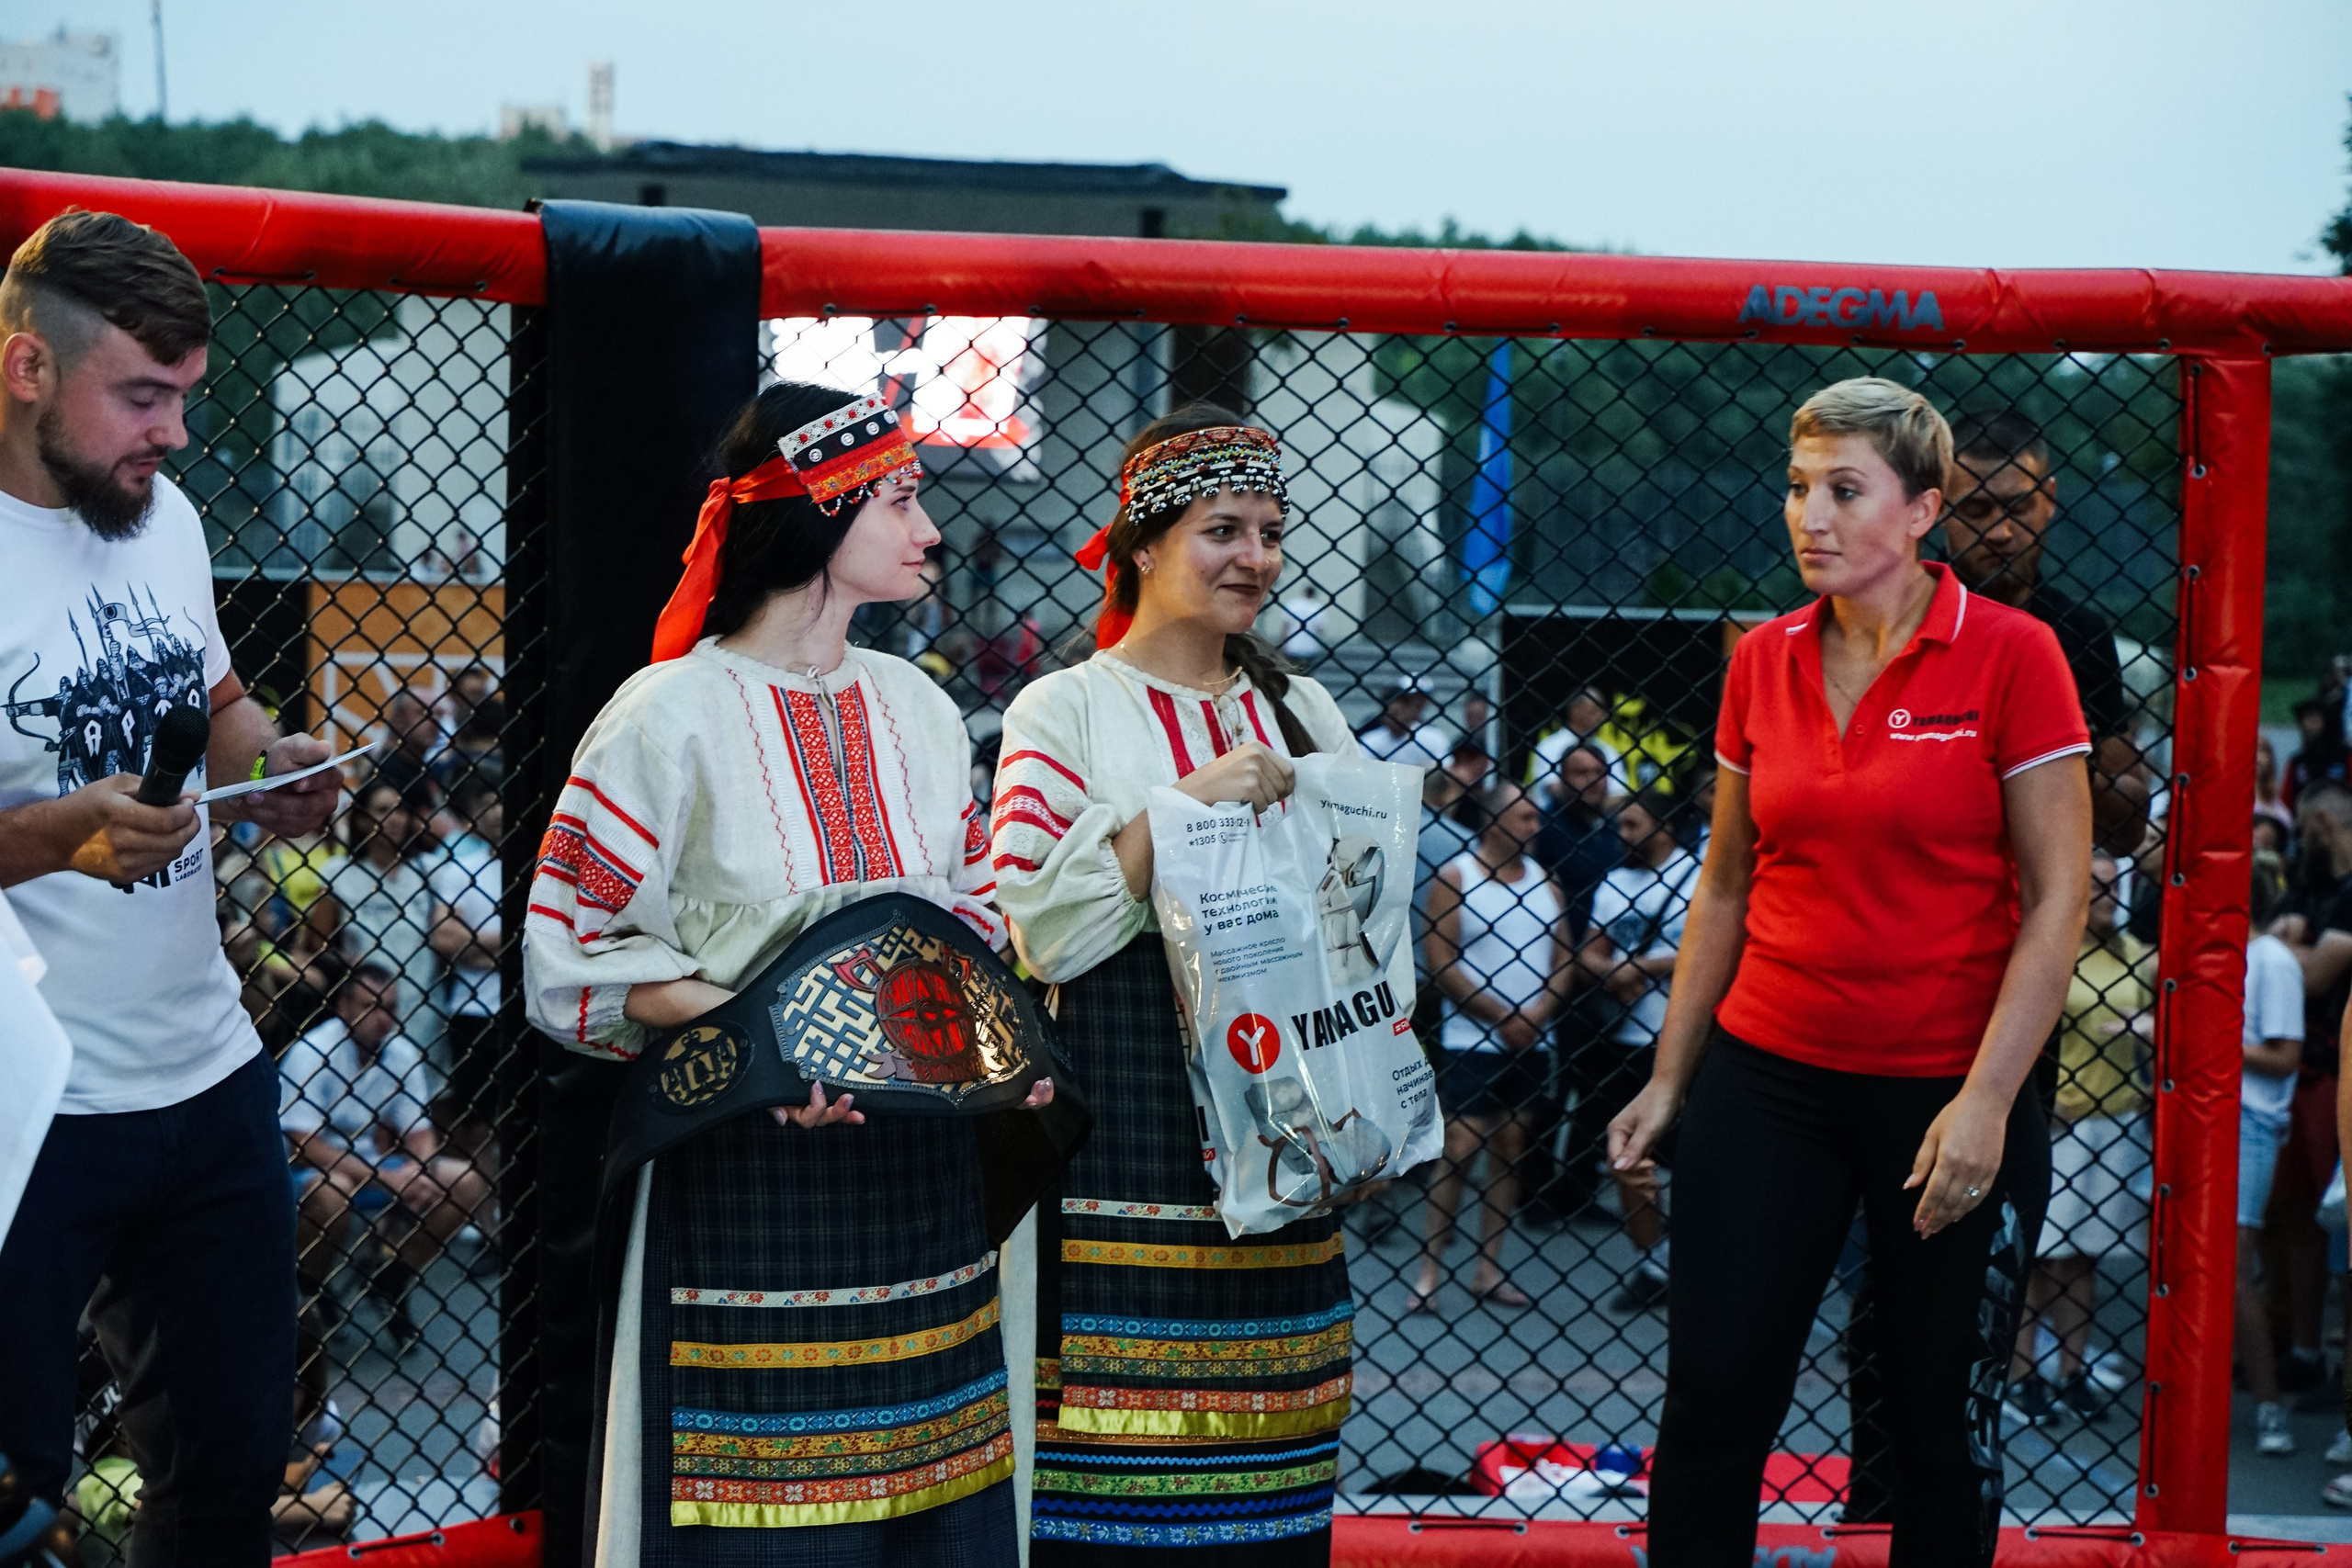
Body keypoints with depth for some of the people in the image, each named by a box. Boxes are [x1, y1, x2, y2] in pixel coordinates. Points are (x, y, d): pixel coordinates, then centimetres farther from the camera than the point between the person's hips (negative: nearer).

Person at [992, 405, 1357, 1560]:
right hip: (1122, 1115, -4)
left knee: (1263, 1462, 3)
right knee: (1113, 1462, -7)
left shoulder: (1300, 710, 16)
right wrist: (1186, 807, -14)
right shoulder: (1063, 710, 2)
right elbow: (1042, 933, -8)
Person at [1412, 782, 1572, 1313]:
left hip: (1530, 1042, 5)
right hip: (1472, 1039, -5)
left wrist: (1537, 1014, -7)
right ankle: (1430, 1270, -6)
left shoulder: (1544, 881, 11)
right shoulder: (1455, 878, -4)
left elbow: (1564, 958, 10)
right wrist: (1501, 1017, -10)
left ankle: (1488, 1271, 10)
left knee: (1510, 1147, 5)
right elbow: (1442, 965, -9)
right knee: (1460, 1146, -11)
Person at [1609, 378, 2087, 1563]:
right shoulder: (1762, 664, 5)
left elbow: (2057, 900, -9)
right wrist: (1670, 1080, 11)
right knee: (1711, 1395, 1)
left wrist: (1986, 1100, -16)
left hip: (1949, 1096, -3)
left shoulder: (2011, 656, -8)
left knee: (1940, 1419, 8)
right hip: (1765, 1079, 4)